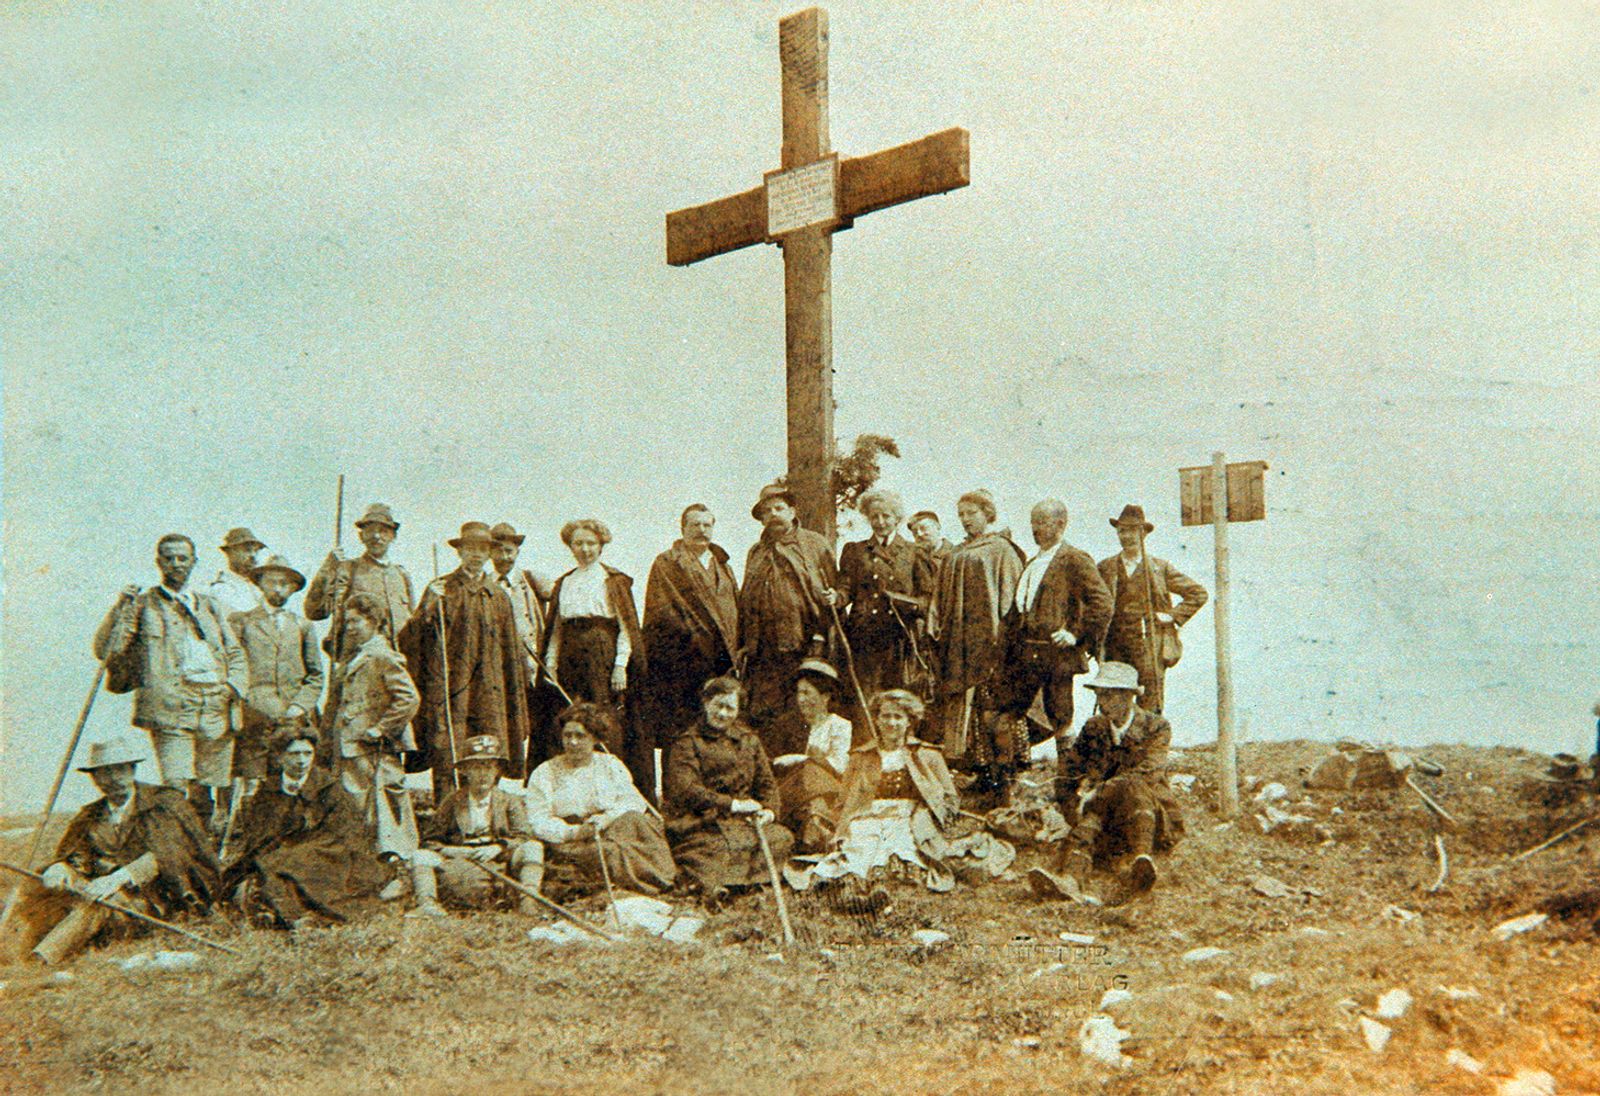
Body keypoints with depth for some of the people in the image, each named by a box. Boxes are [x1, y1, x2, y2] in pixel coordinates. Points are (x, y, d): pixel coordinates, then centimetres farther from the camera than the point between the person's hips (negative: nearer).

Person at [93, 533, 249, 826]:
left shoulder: (208, 606, 23)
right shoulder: (143, 605, 11)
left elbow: (235, 653, 23)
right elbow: (105, 650, 1)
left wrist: (235, 686, 5)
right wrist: (122, 609, -9)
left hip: (216, 711, 4)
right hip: (170, 710, -4)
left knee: (209, 792, 4)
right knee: (175, 789, -16)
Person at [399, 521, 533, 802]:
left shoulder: (498, 596, 17)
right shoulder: (440, 589, 7)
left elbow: (512, 651, 20)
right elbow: (410, 638, -3)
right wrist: (430, 606, -20)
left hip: (489, 692, 3)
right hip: (448, 689, -3)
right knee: (447, 762, -10)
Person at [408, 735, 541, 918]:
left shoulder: (510, 802, 11)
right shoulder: (452, 802, 12)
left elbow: (523, 837, 0)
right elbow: (431, 840, 10)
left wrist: (498, 848, -18)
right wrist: (446, 850, -12)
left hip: (499, 862, -1)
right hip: (458, 861, 1)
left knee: (533, 848, -24)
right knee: (421, 855, -20)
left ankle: (529, 900, -36)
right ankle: (426, 902, -38)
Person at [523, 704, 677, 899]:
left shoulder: (611, 765, 16)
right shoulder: (544, 774, 9)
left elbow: (634, 801, 1)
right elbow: (539, 821, -4)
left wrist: (609, 817, -20)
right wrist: (574, 832, -21)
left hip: (614, 832, 2)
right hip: (570, 843, -2)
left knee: (632, 821, -31)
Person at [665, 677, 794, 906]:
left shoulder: (748, 739, 20)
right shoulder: (688, 742, 3)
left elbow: (766, 782, 20)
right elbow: (685, 789, -11)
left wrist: (769, 809, -4)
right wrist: (731, 804, -17)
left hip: (744, 820, 4)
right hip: (701, 823, -4)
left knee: (782, 838, -22)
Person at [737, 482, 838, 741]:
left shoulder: (815, 544, 10)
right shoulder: (756, 553, 21)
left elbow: (835, 586, 10)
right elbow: (745, 601, 21)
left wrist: (833, 597, -13)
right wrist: (743, 644, 14)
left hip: (808, 644, -3)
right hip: (765, 649, 3)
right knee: (762, 715, -4)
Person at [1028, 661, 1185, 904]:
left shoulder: (1156, 727, 1)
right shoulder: (1093, 727, 13)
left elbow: (1149, 773, -15)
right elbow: (1066, 772, 10)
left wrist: (1097, 793, -23)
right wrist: (1074, 809, -9)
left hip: (1153, 816, -3)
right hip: (1107, 817, 3)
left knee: (1132, 785, -34)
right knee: (1090, 817, -32)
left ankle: (1141, 862, -57)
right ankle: (1069, 879, -61)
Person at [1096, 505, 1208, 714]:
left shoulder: (1160, 567, 7)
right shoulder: (1105, 569, 10)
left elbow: (1198, 594, 13)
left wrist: (1174, 616, 2)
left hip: (1151, 647, -1)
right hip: (1116, 649, 1)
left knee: (1151, 710, -5)